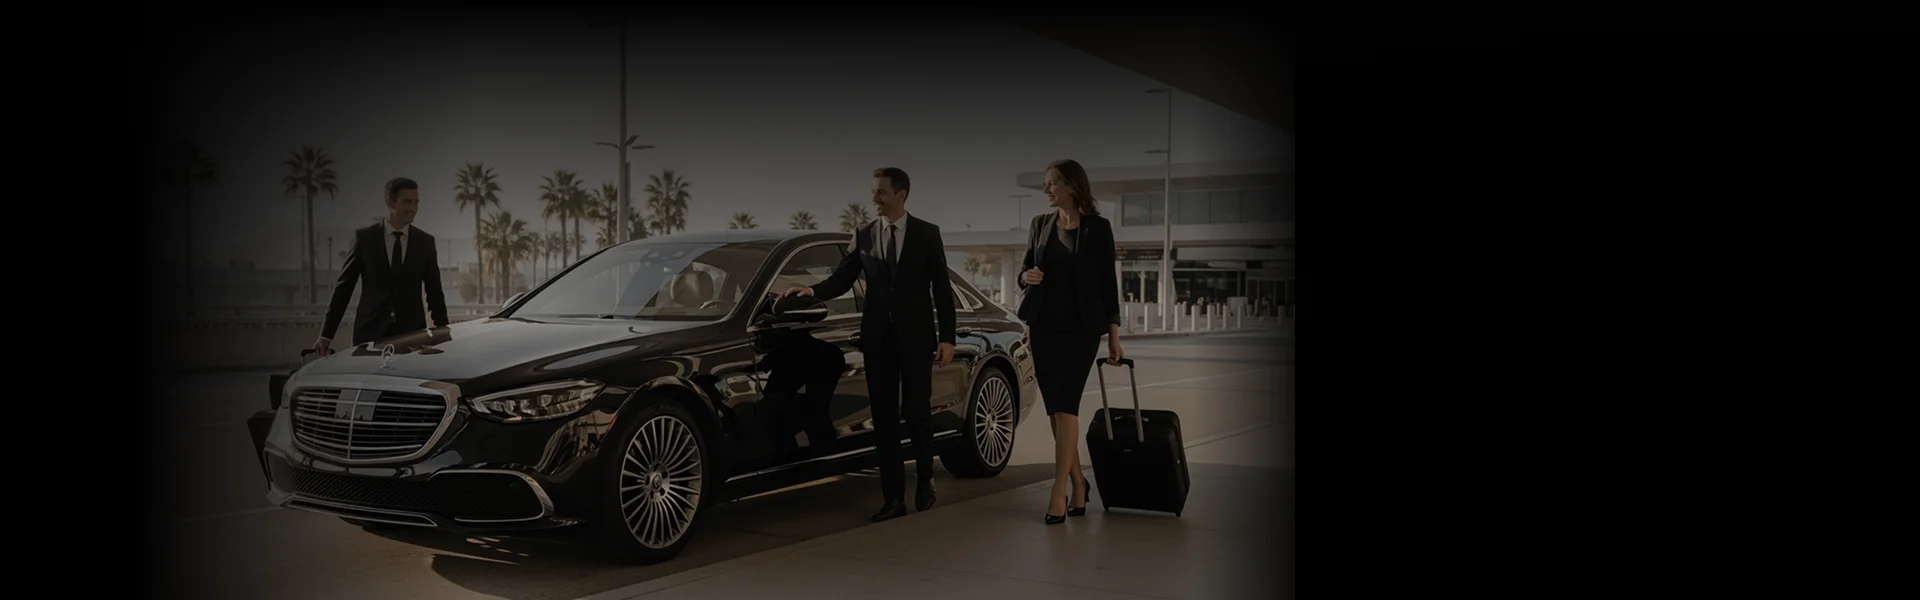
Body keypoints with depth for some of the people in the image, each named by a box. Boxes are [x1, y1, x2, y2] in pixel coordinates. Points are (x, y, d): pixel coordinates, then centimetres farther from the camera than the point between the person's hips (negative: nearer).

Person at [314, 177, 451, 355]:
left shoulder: (425, 242, 6)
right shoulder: (364, 238, 2)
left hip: (411, 332, 1)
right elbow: (343, 286, 3)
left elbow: (434, 291, 10)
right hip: (370, 332, -1)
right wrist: (326, 334, -2)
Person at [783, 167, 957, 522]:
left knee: (916, 411, 0)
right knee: (884, 417, 3)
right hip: (878, 336, 2)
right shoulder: (863, 235, 7)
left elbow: (942, 288, 0)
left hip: (915, 336, -2)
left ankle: (925, 479, 24)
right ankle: (893, 496, 8)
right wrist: (814, 290, -15)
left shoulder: (927, 233, 0)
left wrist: (947, 337, -5)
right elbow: (843, 278, 5)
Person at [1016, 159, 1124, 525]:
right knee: (1055, 407, 6)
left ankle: (1059, 491, -11)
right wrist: (1026, 276, -9)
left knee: (1064, 405, -11)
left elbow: (1108, 281, -2)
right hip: (1044, 325, 5)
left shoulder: (1097, 228, -4)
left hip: (1081, 327, -5)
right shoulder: (1041, 224, 9)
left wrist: (1113, 334, -3)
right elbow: (1027, 267, 16)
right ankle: (1077, 482, 20)